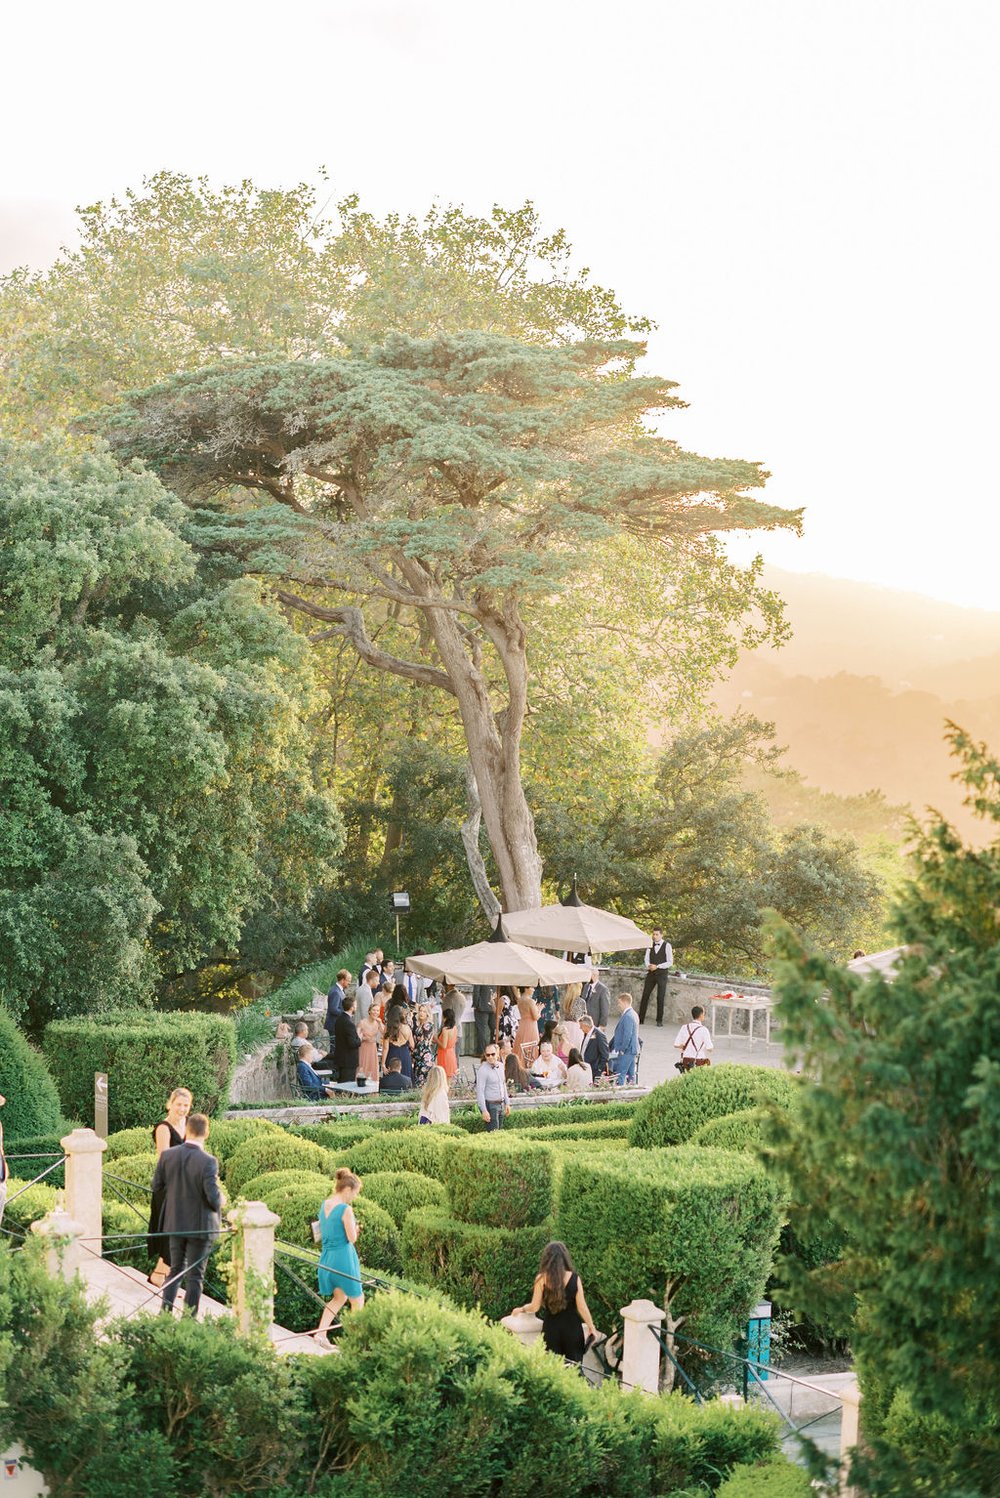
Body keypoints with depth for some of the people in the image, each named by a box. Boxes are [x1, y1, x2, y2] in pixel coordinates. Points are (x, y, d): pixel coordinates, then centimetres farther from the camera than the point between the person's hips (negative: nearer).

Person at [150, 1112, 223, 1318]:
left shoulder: (167, 1155, -9)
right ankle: (189, 1317, 14)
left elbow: (156, 1187, 1)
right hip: (200, 1226, -4)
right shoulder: (208, 1162, -22)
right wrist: (220, 1201, 1)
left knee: (176, 1269, 20)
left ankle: (165, 1310, 18)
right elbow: (213, 1198, -22)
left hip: (175, 1223, 4)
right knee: (195, 1274, 9)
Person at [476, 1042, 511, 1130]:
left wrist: (507, 1103, 17)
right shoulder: (483, 1070, -14)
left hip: (500, 1104, 7)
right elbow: (479, 1091, -16)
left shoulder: (500, 1066, 7)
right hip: (490, 1105, -7)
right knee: (494, 1132, -7)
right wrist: (484, 1111, -20)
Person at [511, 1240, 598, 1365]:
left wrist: (521, 1309, 17)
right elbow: (582, 1307, -4)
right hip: (572, 1328, 0)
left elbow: (535, 1307, -3)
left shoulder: (542, 1279, -6)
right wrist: (591, 1327, 8)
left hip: (551, 1328, 0)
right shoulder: (574, 1278, -5)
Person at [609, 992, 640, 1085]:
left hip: (627, 1051, -10)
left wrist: (622, 1049, -15)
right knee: (631, 1075, 13)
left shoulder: (627, 1016, -18)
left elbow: (627, 1035, -22)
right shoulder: (633, 1014, 14)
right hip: (633, 1050, 10)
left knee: (620, 1075, -8)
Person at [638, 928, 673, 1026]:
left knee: (660, 997, -1)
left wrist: (657, 966, -17)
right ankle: (640, 1019, 5)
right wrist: (648, 966, -15)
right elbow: (646, 959, 7)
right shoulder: (650, 945, 6)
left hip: (662, 973, -3)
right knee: (645, 995, 0)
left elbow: (669, 962, -8)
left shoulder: (667, 946, -5)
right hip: (651, 973, 3)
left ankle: (659, 1020, 9)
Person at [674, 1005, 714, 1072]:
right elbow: (709, 1048, -12)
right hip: (699, 1063, -6)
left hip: (686, 1061, 6)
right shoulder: (703, 1029, -13)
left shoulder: (684, 1028, 1)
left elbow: (676, 1045, 1)